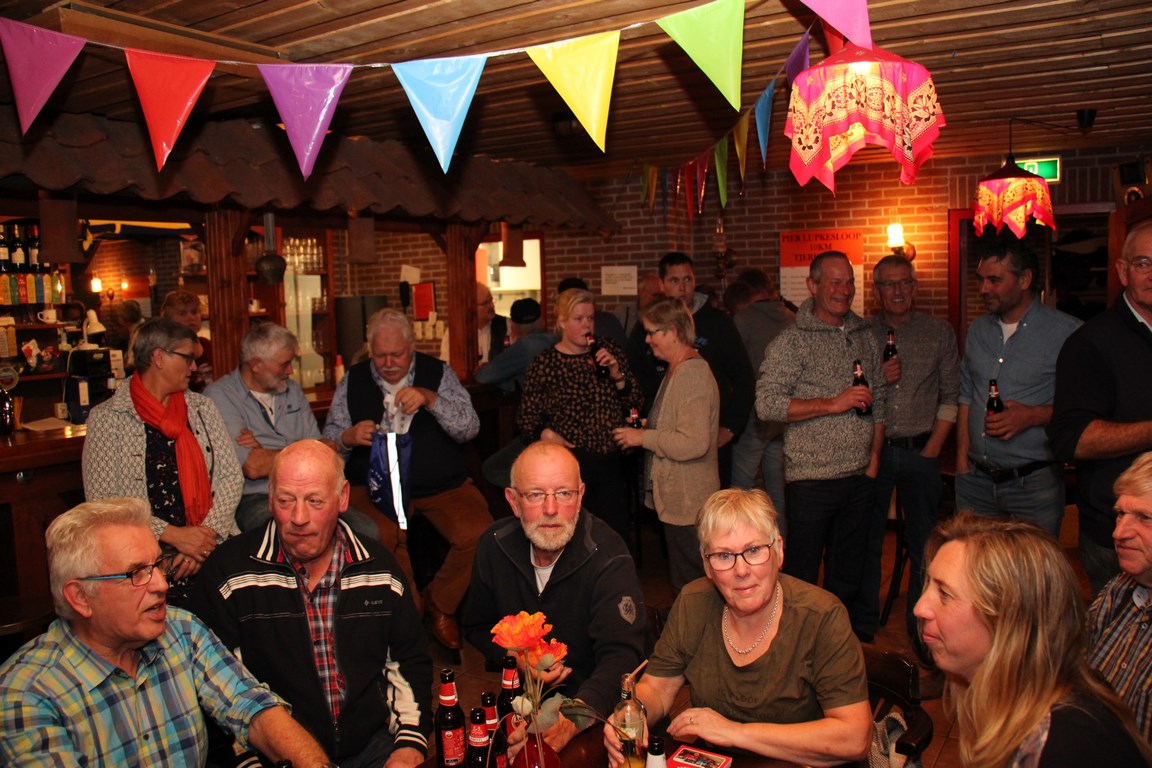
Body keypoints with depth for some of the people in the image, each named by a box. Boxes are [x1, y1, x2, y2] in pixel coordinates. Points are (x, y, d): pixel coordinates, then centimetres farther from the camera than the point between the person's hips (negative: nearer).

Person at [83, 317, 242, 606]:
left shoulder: (202, 408, 14)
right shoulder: (106, 418, 2)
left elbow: (231, 476, 9)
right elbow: (101, 501, -5)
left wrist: (207, 534, -7)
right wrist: (174, 535, -12)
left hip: (212, 547, 4)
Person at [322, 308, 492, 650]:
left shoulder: (438, 373, 6)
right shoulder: (353, 381, 10)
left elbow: (469, 428, -4)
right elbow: (329, 437, 11)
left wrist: (430, 399, -21)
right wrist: (349, 437, -13)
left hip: (443, 484, 0)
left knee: (479, 534, -24)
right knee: (382, 537, -33)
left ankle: (440, 603, 5)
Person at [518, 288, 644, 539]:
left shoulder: (608, 351, 6)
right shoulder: (544, 363, -2)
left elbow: (636, 404, 7)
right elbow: (526, 417, 0)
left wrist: (617, 375, -9)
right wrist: (545, 433, -19)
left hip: (612, 461, 3)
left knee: (618, 534, 9)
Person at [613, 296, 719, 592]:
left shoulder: (692, 374, -20)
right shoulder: (676, 370, 13)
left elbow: (694, 443, -28)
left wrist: (644, 437, -18)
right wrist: (645, 429, 10)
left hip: (687, 502, -11)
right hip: (676, 498, 11)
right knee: (684, 582, 20)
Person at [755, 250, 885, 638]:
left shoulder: (865, 337, 11)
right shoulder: (792, 341, -8)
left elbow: (879, 400, 18)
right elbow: (767, 404, -17)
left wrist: (874, 457, 9)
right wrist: (833, 403, -18)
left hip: (860, 476, 5)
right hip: (812, 478, -5)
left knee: (847, 575, 17)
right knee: (802, 576, 4)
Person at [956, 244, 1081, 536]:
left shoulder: (1066, 331, -7)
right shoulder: (978, 329, 12)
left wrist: (1033, 416, -22)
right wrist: (962, 454, 9)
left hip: (1034, 482, -5)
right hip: (975, 478, 5)